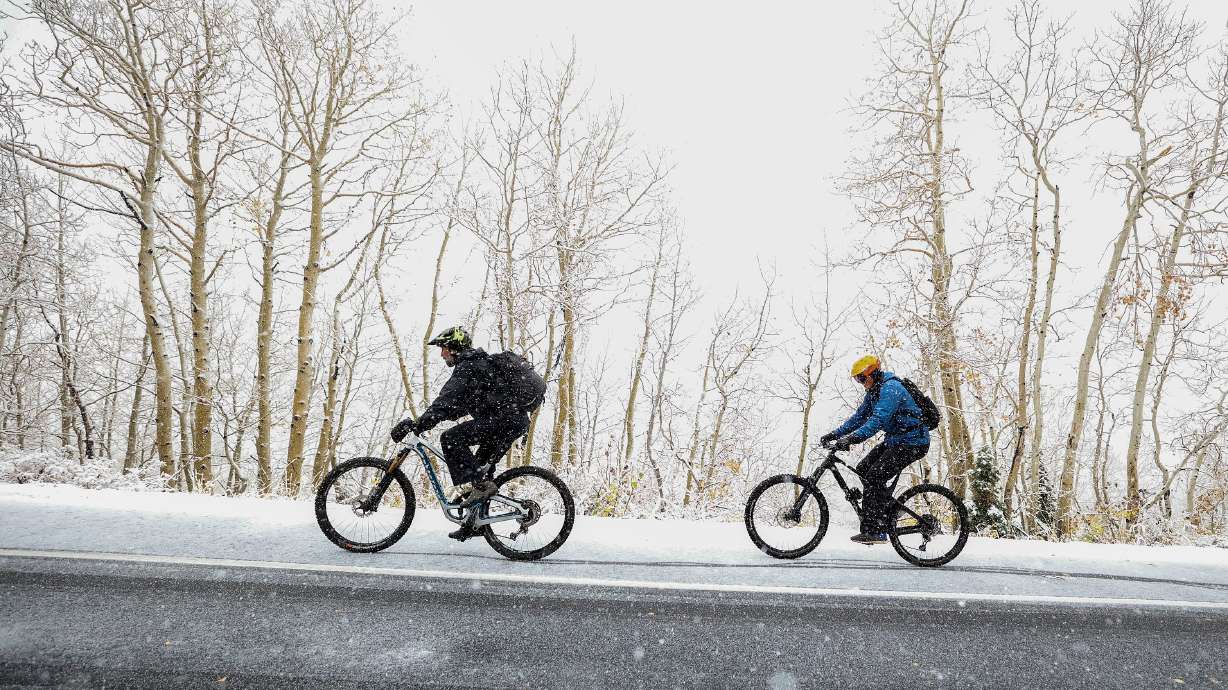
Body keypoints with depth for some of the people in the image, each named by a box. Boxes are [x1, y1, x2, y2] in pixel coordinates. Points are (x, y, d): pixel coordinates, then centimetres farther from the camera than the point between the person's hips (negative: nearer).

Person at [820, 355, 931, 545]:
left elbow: (878, 420, -35)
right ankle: (888, 510, 13)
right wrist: (834, 434, -1)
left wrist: (851, 439, -43)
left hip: (912, 442, -10)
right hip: (895, 439, 10)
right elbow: (858, 418, 10)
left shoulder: (890, 388, -22)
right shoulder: (873, 392, 10)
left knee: (875, 477, -18)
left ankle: (874, 530, -15)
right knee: (863, 469, 3)